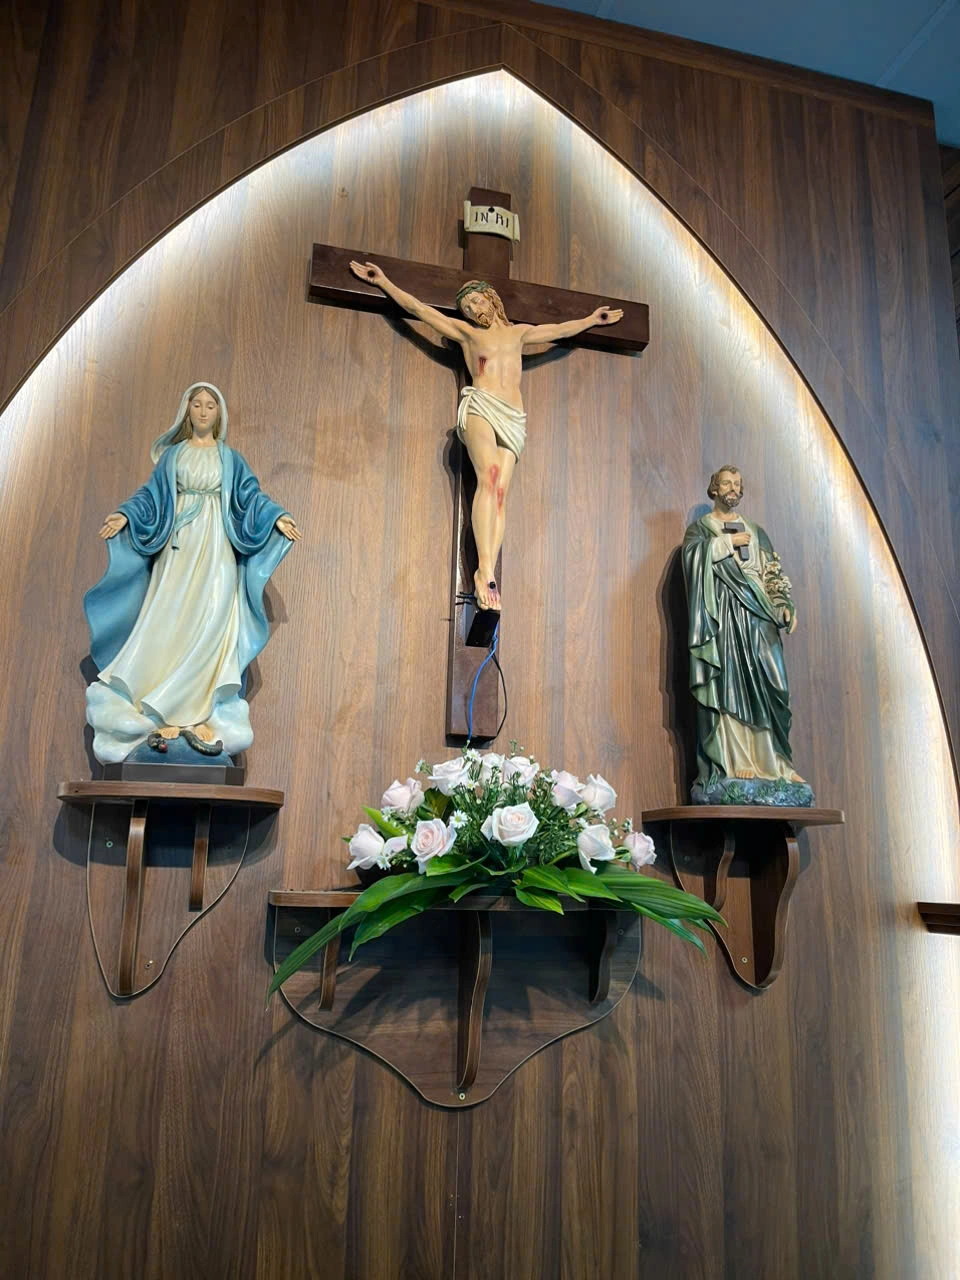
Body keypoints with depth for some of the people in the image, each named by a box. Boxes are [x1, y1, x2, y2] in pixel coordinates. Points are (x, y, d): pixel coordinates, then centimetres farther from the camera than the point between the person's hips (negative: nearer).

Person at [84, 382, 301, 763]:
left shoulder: (230, 458, 14)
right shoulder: (172, 455, 14)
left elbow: (251, 495, 6)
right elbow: (152, 494, 8)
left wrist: (277, 518, -11)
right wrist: (125, 516, -9)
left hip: (215, 549, -1)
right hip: (178, 548, 1)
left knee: (210, 624, -14)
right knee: (169, 624, -10)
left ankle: (198, 713, -14)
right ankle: (169, 715, -10)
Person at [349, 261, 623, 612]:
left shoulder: (519, 333, 28)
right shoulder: (466, 332, 20)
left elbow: (560, 329, 40)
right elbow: (419, 308, 20)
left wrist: (593, 319, 49)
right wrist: (383, 282, 20)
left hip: (513, 419, 3)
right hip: (480, 406, -3)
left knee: (501, 493, -15)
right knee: (488, 478, -27)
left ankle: (487, 574, -26)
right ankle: (485, 570, -37)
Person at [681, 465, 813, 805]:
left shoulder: (756, 532, 23)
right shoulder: (700, 527, 13)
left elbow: (772, 573, 15)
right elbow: (694, 556, -9)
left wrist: (784, 605, 0)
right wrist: (728, 544, -5)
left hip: (754, 615, 4)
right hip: (720, 615, -4)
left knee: (761, 686, -5)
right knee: (724, 685, -12)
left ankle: (765, 765, -6)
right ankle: (726, 768, -14)